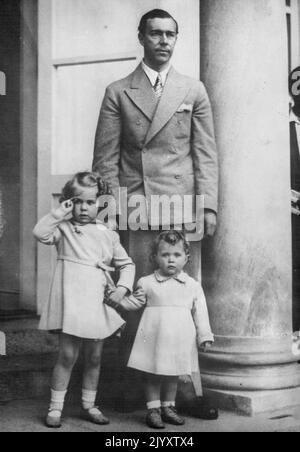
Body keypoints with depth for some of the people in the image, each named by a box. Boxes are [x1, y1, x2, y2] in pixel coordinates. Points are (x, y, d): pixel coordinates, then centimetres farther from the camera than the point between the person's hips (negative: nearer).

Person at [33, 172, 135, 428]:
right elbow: (40, 233, -17)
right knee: (68, 355, -3)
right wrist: (60, 213, -12)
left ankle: (89, 405, 27)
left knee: (94, 357, 12)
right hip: (72, 300, -3)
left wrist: (122, 287, -1)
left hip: (98, 301, 4)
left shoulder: (108, 235, 10)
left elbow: (127, 264, 14)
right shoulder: (64, 228, 3)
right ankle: (55, 408, 10)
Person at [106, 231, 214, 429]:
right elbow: (135, 302, 12)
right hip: (154, 337, -1)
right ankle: (153, 409, 19)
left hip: (180, 340, 2)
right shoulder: (147, 283, 1)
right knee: (153, 374, 5)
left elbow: (200, 312, 4)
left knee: (173, 374, 14)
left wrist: (205, 336, -1)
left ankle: (168, 407, 30)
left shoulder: (193, 285, 3)